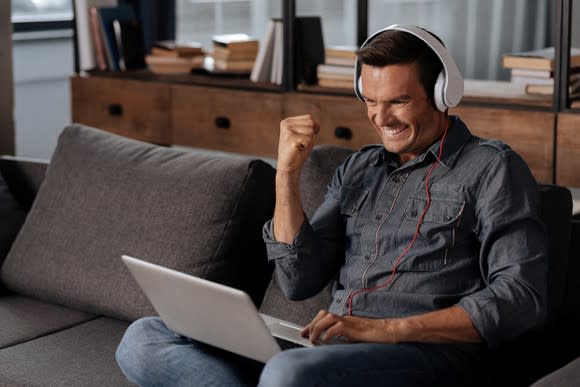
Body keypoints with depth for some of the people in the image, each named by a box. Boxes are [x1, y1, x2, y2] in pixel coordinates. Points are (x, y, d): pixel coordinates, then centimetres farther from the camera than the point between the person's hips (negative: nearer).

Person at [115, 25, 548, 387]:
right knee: (143, 339, -8)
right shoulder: (358, 169, 20)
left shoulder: (491, 167, 2)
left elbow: (522, 298, -10)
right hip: (333, 348, 7)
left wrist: (388, 328, -19)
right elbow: (299, 281, 13)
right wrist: (288, 173, 1)